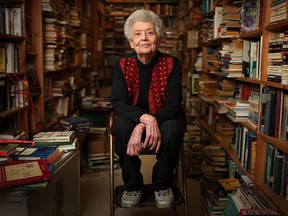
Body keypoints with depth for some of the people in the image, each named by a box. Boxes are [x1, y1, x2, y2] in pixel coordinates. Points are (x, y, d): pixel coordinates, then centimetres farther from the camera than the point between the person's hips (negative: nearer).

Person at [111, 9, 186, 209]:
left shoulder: (172, 64, -10)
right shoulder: (122, 65, -6)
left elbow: (173, 106, -17)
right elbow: (118, 103, -15)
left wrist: (143, 127, -33)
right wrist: (145, 118, -36)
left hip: (163, 120, 0)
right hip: (133, 120, 1)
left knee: (172, 129, -33)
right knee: (121, 125, -32)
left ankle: (163, 185, -5)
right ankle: (132, 186, -9)